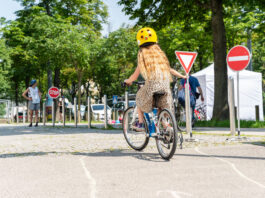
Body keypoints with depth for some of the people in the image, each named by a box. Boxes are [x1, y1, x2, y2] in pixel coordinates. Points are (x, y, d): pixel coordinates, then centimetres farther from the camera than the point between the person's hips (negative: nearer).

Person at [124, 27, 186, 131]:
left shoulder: (143, 54, 3)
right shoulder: (160, 52, 15)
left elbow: (135, 77, 5)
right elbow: (169, 69, 21)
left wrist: (127, 81, 25)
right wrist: (182, 76, 37)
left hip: (152, 85, -3)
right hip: (165, 85, 3)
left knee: (139, 97, 25)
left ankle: (140, 124, 24)